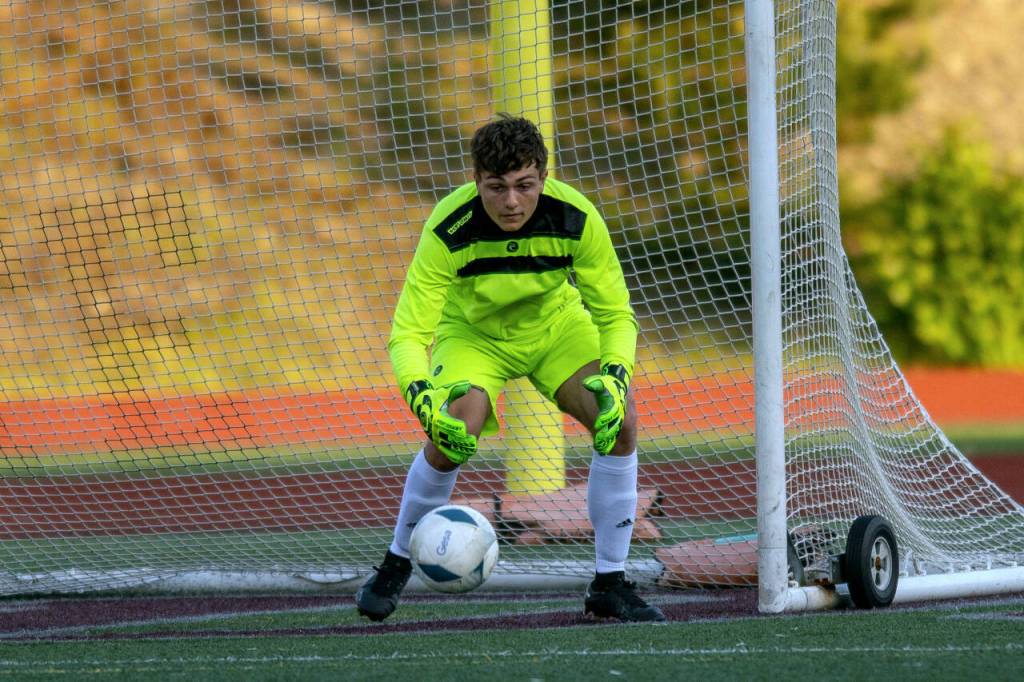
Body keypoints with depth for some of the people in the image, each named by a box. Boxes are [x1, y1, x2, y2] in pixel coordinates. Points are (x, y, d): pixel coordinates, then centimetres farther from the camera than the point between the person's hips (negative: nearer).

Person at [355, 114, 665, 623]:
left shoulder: (575, 217, -28)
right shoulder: (448, 230, -32)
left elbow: (615, 315, -19)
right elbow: (408, 333, -32)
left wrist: (615, 379, -39)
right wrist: (423, 399, -52)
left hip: (556, 324, 2)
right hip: (473, 333, -2)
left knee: (620, 419, -21)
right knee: (452, 436, -26)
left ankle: (609, 585, -7)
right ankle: (395, 566, 0)